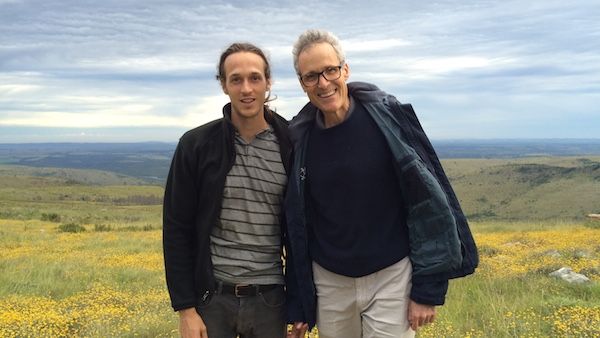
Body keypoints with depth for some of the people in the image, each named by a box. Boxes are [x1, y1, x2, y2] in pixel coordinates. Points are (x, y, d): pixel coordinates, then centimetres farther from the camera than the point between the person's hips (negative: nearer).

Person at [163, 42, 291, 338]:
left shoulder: (291, 145, -1)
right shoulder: (196, 145, -5)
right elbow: (176, 230, -3)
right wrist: (185, 308, -6)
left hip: (269, 299, 1)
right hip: (212, 297, -1)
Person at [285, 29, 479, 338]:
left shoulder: (388, 117, -11)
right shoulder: (300, 138, -1)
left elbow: (428, 201, -10)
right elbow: (297, 225, 5)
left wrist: (428, 288, -10)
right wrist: (298, 305, 8)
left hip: (391, 278, -3)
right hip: (329, 283, 3)